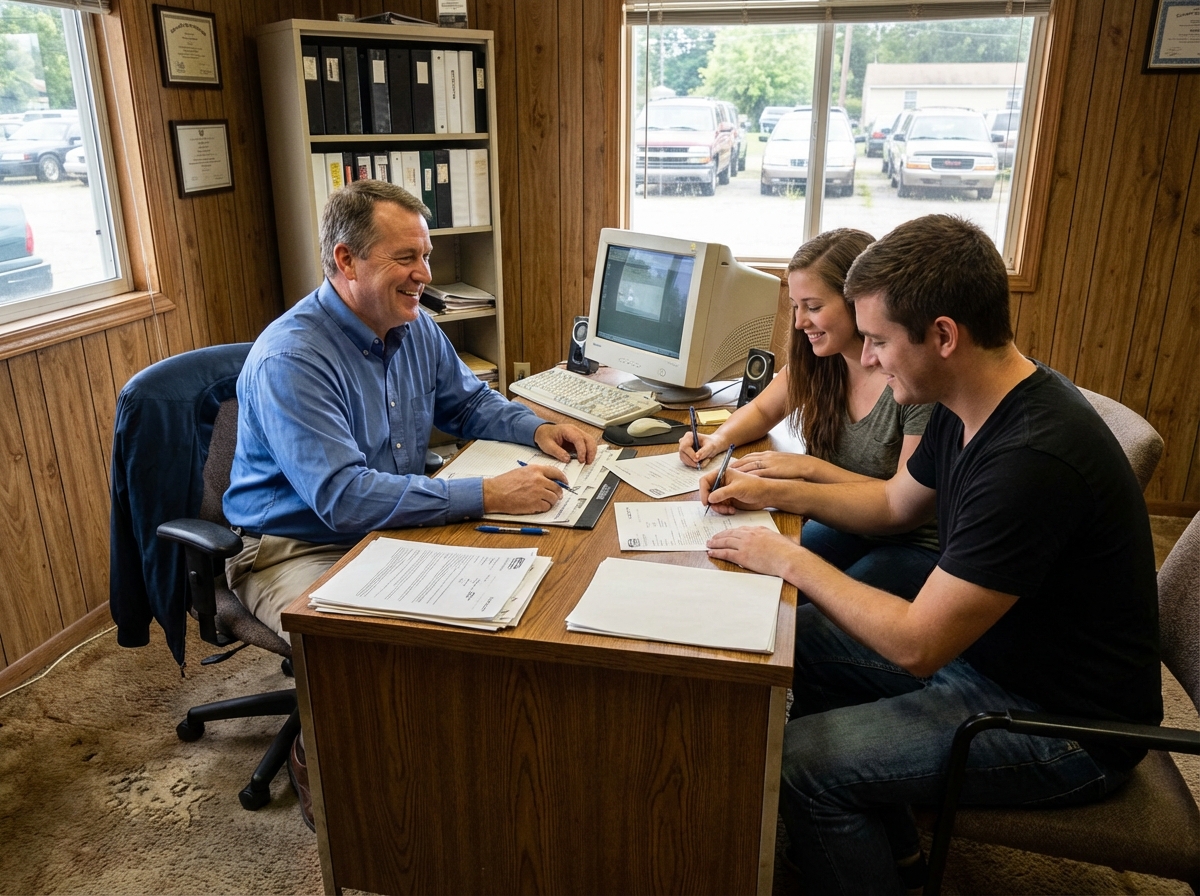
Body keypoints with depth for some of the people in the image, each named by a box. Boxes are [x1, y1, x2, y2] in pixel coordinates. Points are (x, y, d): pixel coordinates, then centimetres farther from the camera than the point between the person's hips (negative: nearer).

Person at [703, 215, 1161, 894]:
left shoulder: (1033, 457, -33)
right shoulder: (969, 407, -3)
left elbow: (916, 645, -29)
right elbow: (895, 503, 14)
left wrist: (791, 559, -18)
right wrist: (776, 492, 3)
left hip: (1063, 721, -9)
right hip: (982, 646, 9)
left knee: (798, 761, -19)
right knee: (801, 634, 11)